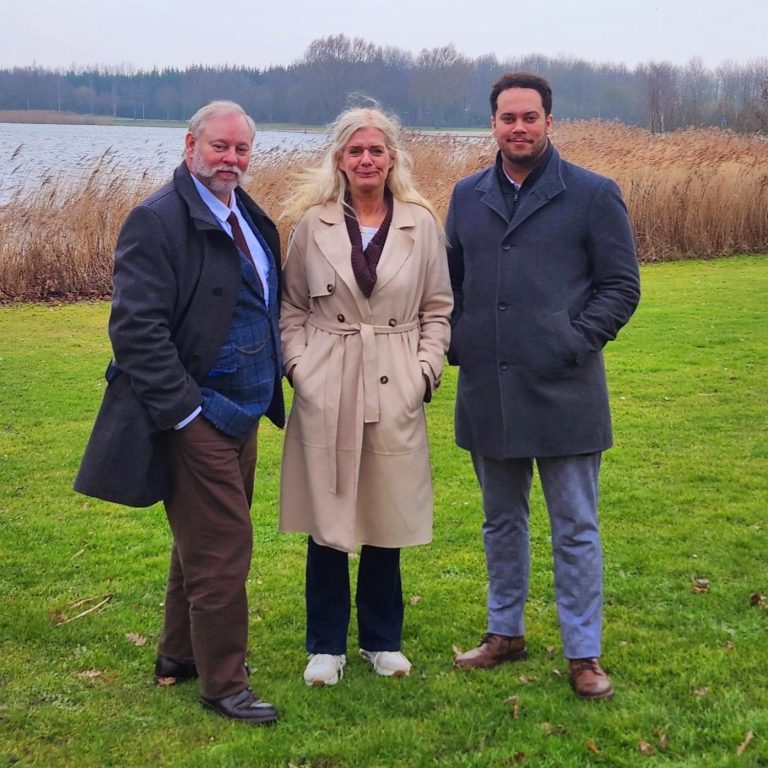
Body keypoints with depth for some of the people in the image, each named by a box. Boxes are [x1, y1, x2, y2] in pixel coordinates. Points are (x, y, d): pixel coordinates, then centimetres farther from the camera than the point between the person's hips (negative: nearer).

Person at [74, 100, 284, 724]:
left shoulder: (249, 218, 11)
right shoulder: (158, 220, -15)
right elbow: (137, 328, -21)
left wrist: (267, 391, 11)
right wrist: (183, 409, -21)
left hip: (240, 415, 9)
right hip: (195, 418, -9)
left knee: (203, 541, 19)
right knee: (222, 548, -3)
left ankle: (180, 655, 35)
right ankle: (222, 684, 11)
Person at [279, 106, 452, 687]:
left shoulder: (421, 224, 3)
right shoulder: (313, 223, 1)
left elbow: (438, 308, 8)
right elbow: (291, 306, 8)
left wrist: (427, 371, -2)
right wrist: (298, 365, -3)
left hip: (394, 392, 1)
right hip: (326, 392, 0)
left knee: (386, 519, 9)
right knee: (326, 522, 5)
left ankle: (382, 640, 26)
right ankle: (326, 645, 20)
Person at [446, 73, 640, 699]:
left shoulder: (594, 195, -2)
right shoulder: (468, 197, 10)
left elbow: (621, 286, -2)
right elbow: (452, 282, 17)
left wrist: (576, 343, -12)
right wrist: (456, 344, 4)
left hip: (563, 391, -4)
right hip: (487, 394, 4)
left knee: (575, 529, 4)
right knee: (502, 521, 17)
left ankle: (584, 654, 15)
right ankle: (505, 633, 32)